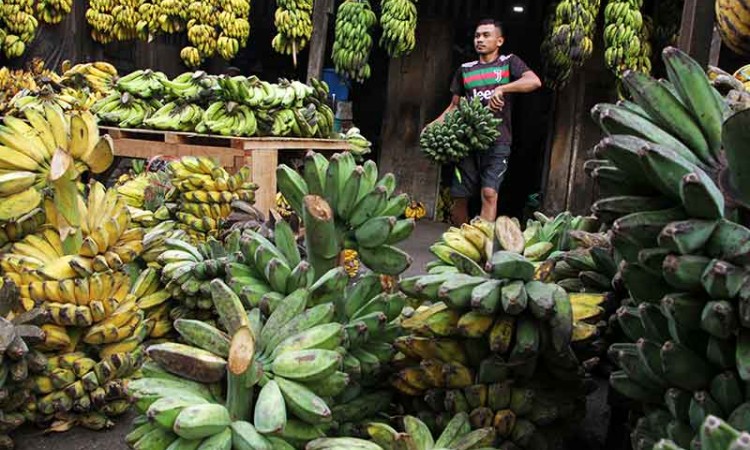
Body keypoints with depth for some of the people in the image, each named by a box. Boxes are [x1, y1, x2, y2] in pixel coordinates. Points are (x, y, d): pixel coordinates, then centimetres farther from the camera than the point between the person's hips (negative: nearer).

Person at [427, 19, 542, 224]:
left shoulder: (509, 62, 7)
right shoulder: (465, 69, 17)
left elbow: (534, 81, -11)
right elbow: (455, 105, 20)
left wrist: (501, 88, -23)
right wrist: (436, 124, 3)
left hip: (497, 141, -3)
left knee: (489, 193, -16)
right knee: (459, 196, 3)